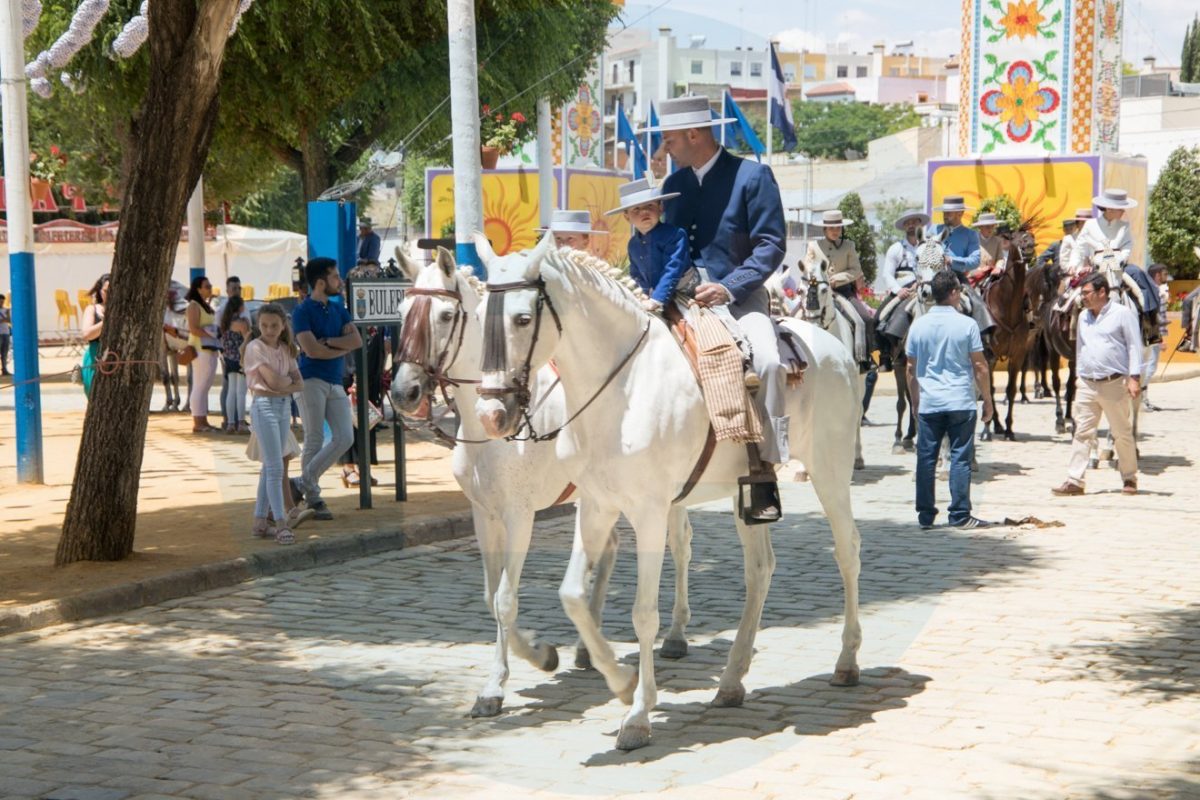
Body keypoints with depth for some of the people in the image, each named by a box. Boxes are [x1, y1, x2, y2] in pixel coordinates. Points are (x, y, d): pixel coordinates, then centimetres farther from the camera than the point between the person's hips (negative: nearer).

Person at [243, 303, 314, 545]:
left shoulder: (285, 349, 12)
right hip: (264, 406, -7)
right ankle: (281, 523, -10)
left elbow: (300, 384, 5)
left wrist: (282, 387, -12)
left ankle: (260, 521, 16)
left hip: (283, 406, 7)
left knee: (270, 467, 10)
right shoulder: (255, 347, -8)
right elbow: (273, 381, -17)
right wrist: (289, 380, 1)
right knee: (275, 468, -9)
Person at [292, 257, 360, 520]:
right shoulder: (303, 312, -5)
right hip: (311, 380, -6)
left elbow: (357, 341, 3)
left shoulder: (338, 310, 15)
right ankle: (312, 495, 7)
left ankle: (304, 482, 6)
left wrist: (328, 341, -11)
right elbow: (311, 350, -16)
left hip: (335, 383, 6)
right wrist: (343, 346, -4)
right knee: (315, 439, -3)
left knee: (345, 437, -3)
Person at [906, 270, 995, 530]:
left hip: (928, 404, 3)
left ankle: (925, 516, 9)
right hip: (960, 402, -3)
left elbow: (911, 369, 9)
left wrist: (915, 401, 20)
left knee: (926, 458, 6)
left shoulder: (918, 325, 4)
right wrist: (988, 401, 6)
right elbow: (980, 367, -3)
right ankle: (960, 515, 0)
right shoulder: (966, 324, -5)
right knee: (960, 458, 1)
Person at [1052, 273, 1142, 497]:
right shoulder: (1083, 317, 13)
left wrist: (1134, 377, -13)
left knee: (1122, 434, 6)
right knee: (1082, 433, 0)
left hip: (1114, 384, -5)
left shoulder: (1122, 314, -5)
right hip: (1087, 385, 5)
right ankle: (1074, 481, -1)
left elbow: (1134, 346, -6)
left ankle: (1129, 479, 19)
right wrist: (1079, 375, 17)